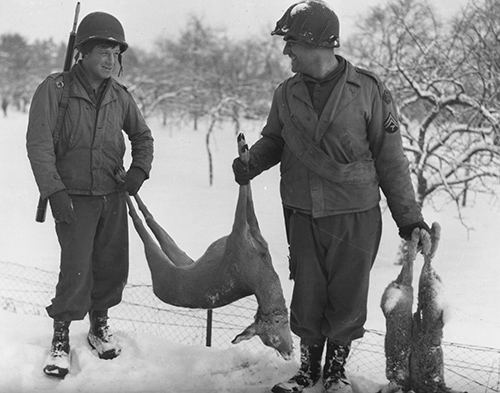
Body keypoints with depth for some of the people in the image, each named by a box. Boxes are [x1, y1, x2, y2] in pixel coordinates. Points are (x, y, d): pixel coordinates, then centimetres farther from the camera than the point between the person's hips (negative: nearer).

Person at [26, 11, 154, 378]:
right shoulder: (55, 89, -10)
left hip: (113, 196, 5)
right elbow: (39, 144, -13)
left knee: (113, 266, 9)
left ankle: (99, 326, 30)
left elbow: (142, 135, 20)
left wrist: (139, 169, 4)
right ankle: (61, 338, 8)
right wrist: (54, 191, -18)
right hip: (74, 197, -5)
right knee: (76, 269, -9)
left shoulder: (120, 96, 4)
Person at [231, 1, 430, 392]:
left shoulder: (369, 90, -8)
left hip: (356, 217, -3)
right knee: (307, 297, 8)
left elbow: (391, 160, -3)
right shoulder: (287, 93, 3)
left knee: (347, 300, 7)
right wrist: (251, 162, -6)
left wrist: (410, 218, -2)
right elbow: (273, 140, 17)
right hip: (303, 216, 3)